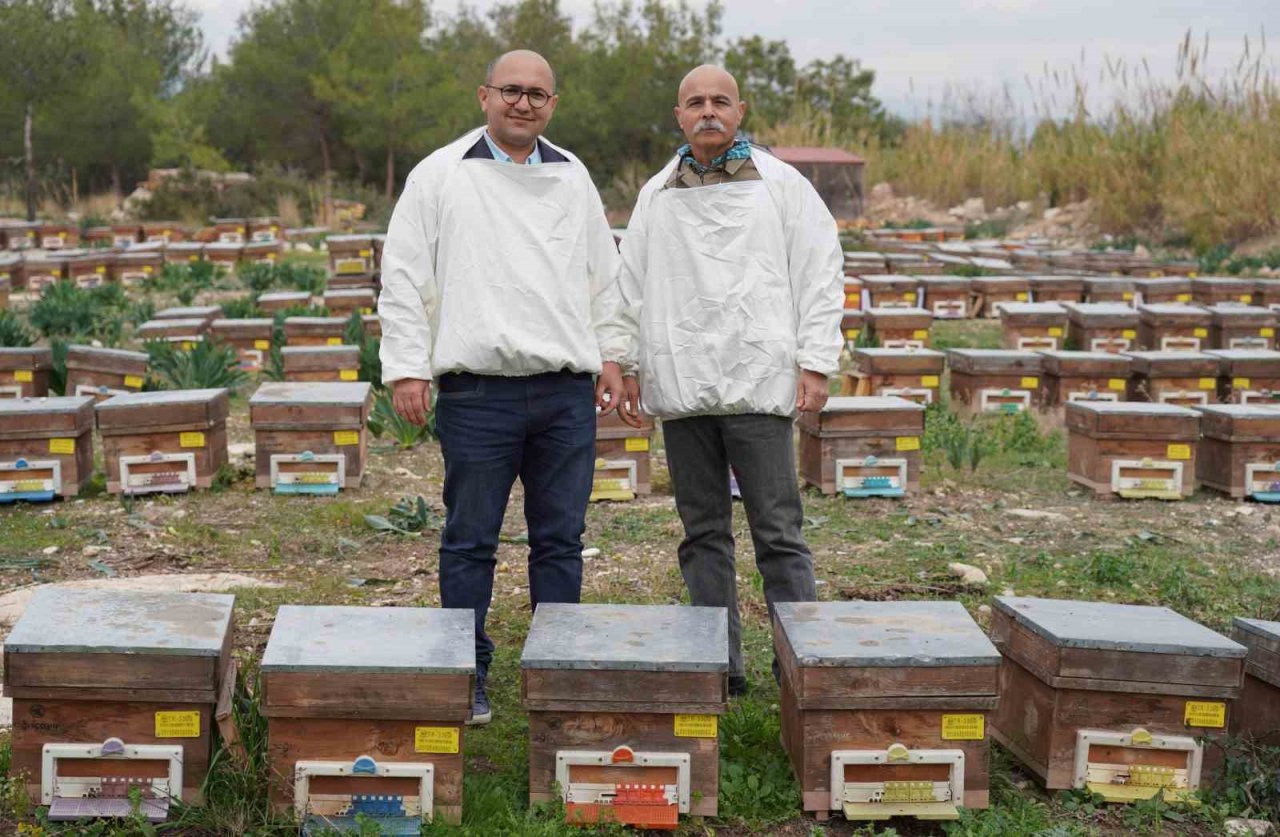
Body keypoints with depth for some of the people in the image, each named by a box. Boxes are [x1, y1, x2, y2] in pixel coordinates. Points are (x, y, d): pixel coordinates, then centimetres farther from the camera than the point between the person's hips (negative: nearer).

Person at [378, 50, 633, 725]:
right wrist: (407, 367, -6)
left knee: (560, 539, 8)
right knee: (470, 539, 3)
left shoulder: (572, 177, 15)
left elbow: (603, 275, 23)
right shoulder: (440, 175, 2)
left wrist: (609, 354, 18)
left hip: (567, 391, 4)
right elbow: (403, 279, 1)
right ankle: (468, 676, 14)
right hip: (477, 391, -3)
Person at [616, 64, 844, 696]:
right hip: (681, 385, 4)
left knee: (778, 532, -4)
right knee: (703, 532, 7)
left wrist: (815, 363, -4)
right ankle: (720, 666, 14)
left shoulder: (782, 185, 7)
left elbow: (820, 275, 3)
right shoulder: (655, 196, 16)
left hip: (759, 381, -3)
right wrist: (627, 365, 11)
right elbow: (632, 287, 19)